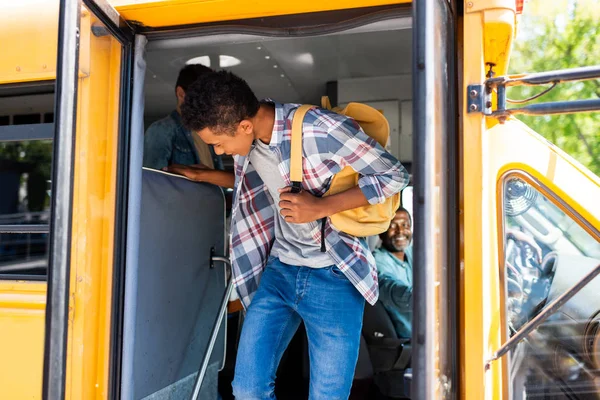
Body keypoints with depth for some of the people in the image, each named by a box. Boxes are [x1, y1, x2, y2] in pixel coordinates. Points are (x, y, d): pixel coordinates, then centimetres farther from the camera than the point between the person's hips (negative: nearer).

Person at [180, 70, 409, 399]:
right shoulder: (245, 140, 0)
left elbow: (394, 175, -16)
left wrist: (321, 207, -24)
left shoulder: (321, 129, -23)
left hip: (334, 277, -5)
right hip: (279, 271, 6)